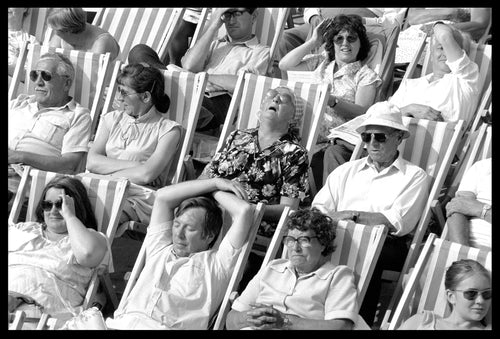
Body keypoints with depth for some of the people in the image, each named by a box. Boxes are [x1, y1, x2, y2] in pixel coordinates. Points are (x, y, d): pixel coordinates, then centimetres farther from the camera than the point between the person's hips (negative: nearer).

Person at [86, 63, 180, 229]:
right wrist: (132, 165, -5)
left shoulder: (168, 129, 4)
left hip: (139, 197, -5)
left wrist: (108, 174, -3)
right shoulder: (111, 119, 20)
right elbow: (92, 162, 6)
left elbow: (146, 174, -10)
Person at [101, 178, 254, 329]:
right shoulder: (159, 249, 28)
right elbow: (163, 196, 27)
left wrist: (217, 191, 25)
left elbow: (244, 211, 9)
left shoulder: (217, 262, 15)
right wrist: (215, 182, 28)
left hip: (167, 327, -4)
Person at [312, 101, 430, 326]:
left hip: (386, 247, -3)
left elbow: (399, 222, -4)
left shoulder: (414, 176, 12)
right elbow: (317, 210, 13)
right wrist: (329, 222, -11)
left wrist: (352, 215, -5)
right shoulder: (347, 171, 25)